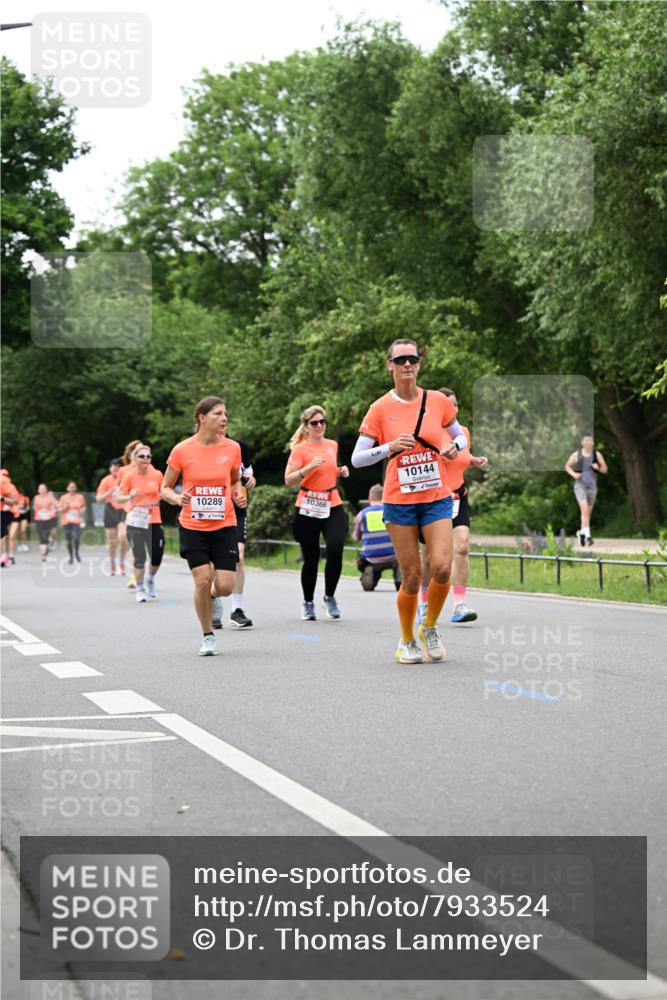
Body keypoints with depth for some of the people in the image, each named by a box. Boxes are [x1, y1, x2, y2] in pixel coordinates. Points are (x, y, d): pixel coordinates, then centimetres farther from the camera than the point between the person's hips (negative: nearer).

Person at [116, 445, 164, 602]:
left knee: (157, 556, 0)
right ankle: (140, 589, 12)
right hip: (135, 522, -2)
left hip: (154, 521, 2)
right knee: (139, 558, -3)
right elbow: (119, 498, 0)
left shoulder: (157, 475, 0)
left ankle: (151, 579, 30)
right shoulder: (129, 476, -5)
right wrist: (130, 497, -19)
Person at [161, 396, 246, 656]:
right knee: (202, 580, -12)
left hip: (224, 525, 2)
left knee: (225, 586, -8)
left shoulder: (232, 448, 0)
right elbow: (165, 488, 3)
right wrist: (177, 498, -19)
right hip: (192, 526, -2)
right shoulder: (182, 450, -7)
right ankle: (208, 636, 9)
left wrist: (239, 495, -4)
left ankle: (212, 596, 31)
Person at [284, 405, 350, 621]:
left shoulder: (332, 445, 11)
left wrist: (341, 472, 9)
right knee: (311, 559, 2)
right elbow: (289, 480, -13)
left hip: (333, 506, 3)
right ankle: (308, 603, 20)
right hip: (308, 509, -3)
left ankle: (329, 597, 5)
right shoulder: (300, 449, -6)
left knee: (335, 551, -15)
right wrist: (309, 467, -25)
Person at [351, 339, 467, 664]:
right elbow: (356, 458, -4)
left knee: (442, 567, -15)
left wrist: (453, 446, -7)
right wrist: (390, 447, -19)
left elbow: (459, 436, 16)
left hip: (436, 498, 1)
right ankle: (407, 642, 21)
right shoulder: (380, 409, -4)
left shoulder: (438, 401, 1)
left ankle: (430, 628, 12)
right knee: (412, 577, -2)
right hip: (399, 501, -1)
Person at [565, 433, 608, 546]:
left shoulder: (597, 455, 1)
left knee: (588, 512, 13)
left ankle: (582, 532, 37)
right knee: (584, 509, -22)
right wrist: (573, 474, -8)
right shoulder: (576, 455, -3)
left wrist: (598, 467, -15)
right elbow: (567, 466, 11)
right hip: (580, 485, -3)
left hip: (592, 486, 3)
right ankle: (587, 536, -27)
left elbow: (604, 470, 7)